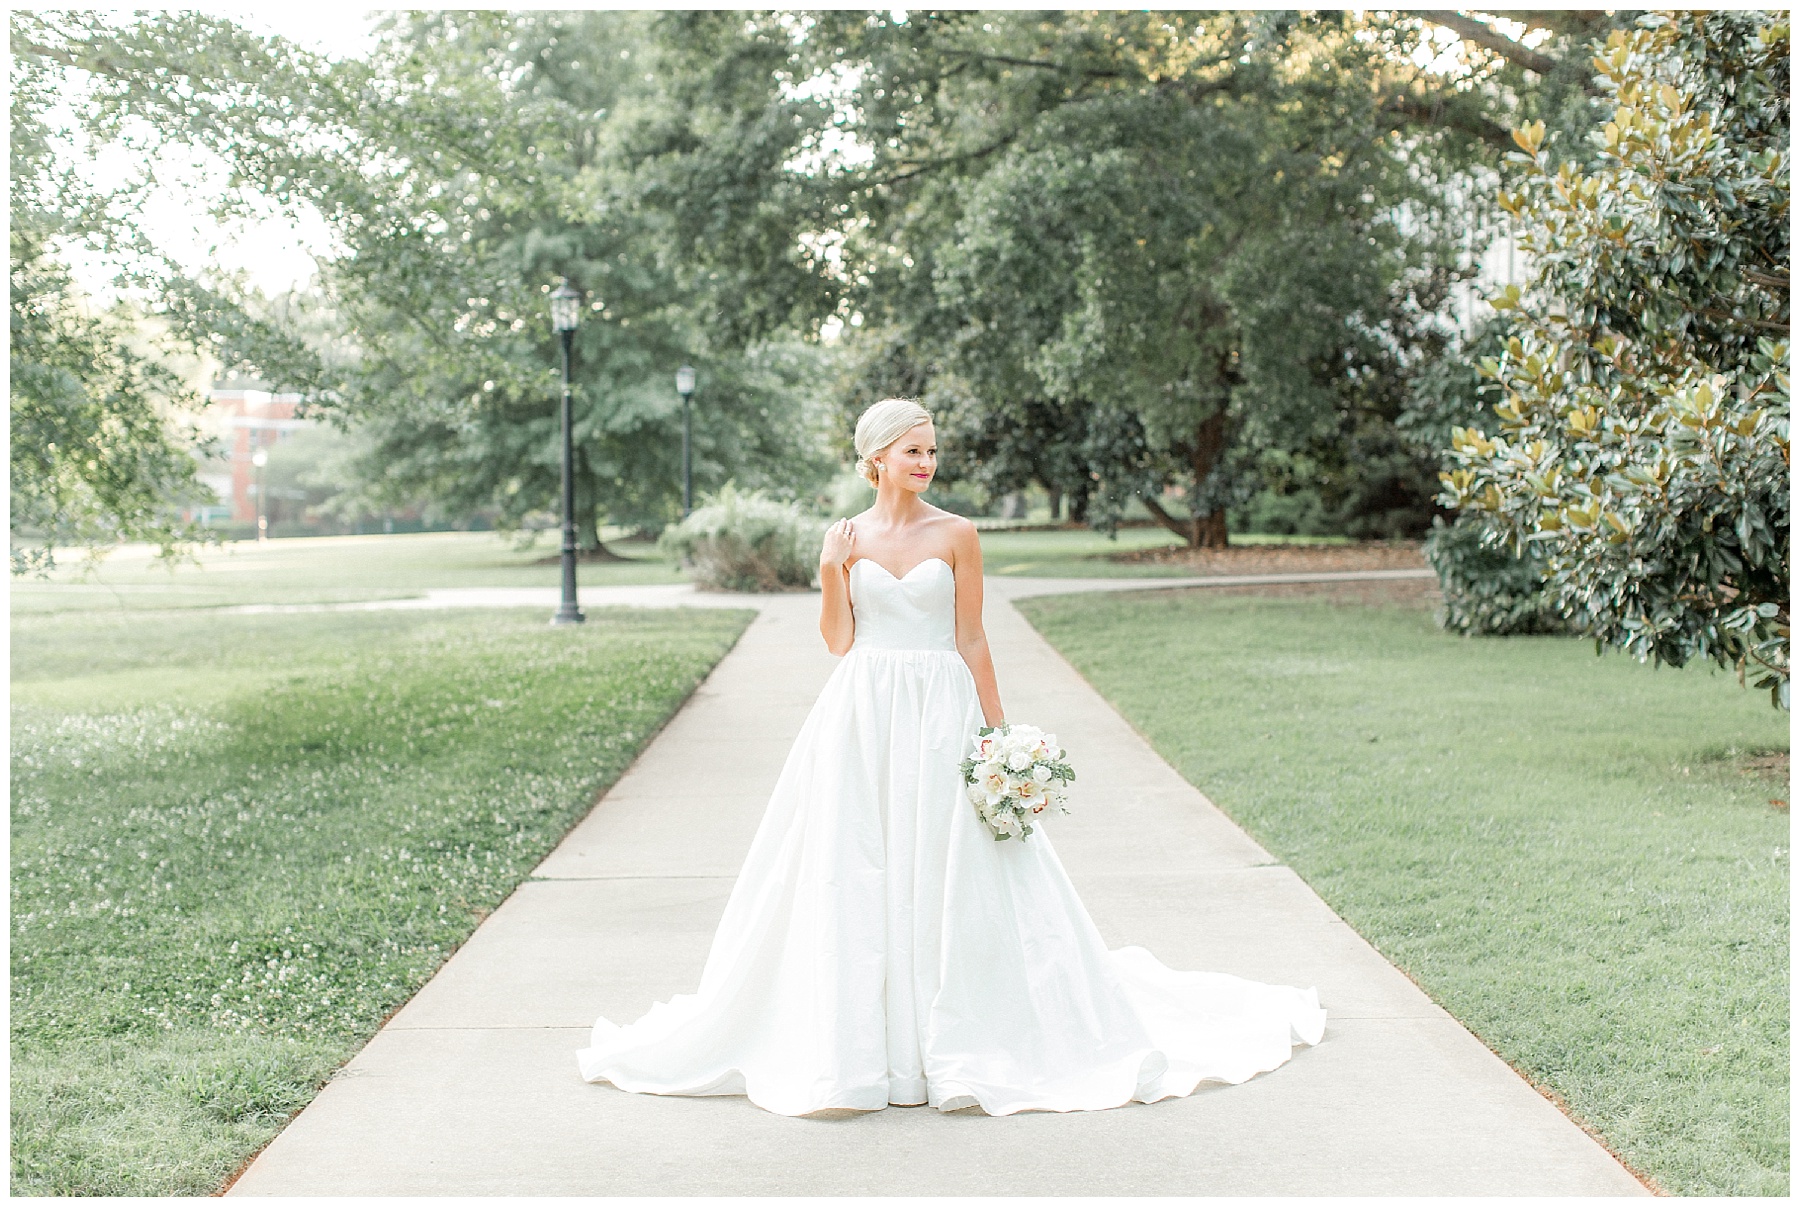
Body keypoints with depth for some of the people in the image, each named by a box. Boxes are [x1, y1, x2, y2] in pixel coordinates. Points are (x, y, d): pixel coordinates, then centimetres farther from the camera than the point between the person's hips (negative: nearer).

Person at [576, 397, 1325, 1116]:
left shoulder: (955, 535, 1)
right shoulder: (846, 538, 6)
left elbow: (971, 640, 1)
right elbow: (837, 641, 5)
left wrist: (999, 732, -2)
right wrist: (830, 574, -10)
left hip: (941, 715, -2)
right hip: (863, 718, 2)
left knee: (945, 870, -1)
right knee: (856, 877, 3)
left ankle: (952, 1040, 11)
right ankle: (862, 1039, 14)